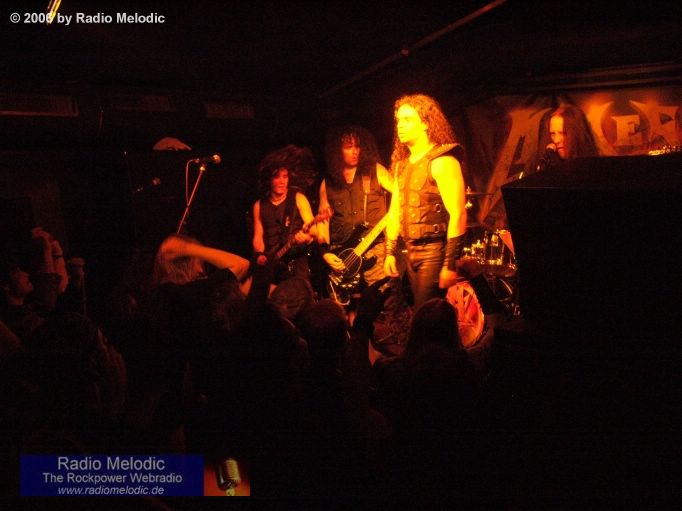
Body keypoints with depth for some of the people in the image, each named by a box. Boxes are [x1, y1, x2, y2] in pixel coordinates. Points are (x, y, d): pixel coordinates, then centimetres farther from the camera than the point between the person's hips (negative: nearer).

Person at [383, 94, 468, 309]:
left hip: (435, 251, -8)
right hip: (412, 251, 8)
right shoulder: (401, 164, 12)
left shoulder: (442, 162, -13)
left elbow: (458, 215, -19)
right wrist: (390, 252, 14)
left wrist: (451, 264, -21)